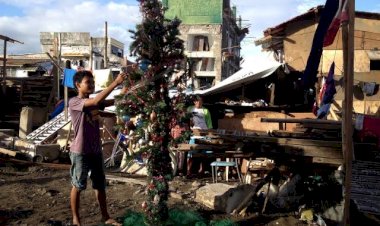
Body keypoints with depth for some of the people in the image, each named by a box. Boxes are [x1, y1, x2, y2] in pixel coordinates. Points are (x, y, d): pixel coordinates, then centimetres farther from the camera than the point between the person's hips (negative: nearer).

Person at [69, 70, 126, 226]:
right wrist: (115, 82, -31)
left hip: (96, 150, 7)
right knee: (78, 186, 7)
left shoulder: (93, 102, 10)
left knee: (100, 185, 14)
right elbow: (96, 101, -29)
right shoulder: (74, 102, -15)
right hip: (80, 152, -7)